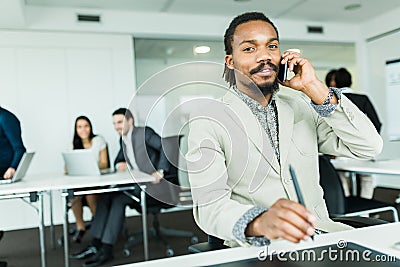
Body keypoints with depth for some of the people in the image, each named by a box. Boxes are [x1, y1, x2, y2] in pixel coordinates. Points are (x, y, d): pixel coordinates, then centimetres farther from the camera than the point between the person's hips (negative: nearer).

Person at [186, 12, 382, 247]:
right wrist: (261, 222, -39)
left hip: (321, 234, 5)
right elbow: (210, 206, -17)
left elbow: (369, 147, 0)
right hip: (257, 248, -5)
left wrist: (314, 88, -7)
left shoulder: (302, 106, 10)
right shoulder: (208, 121, -6)